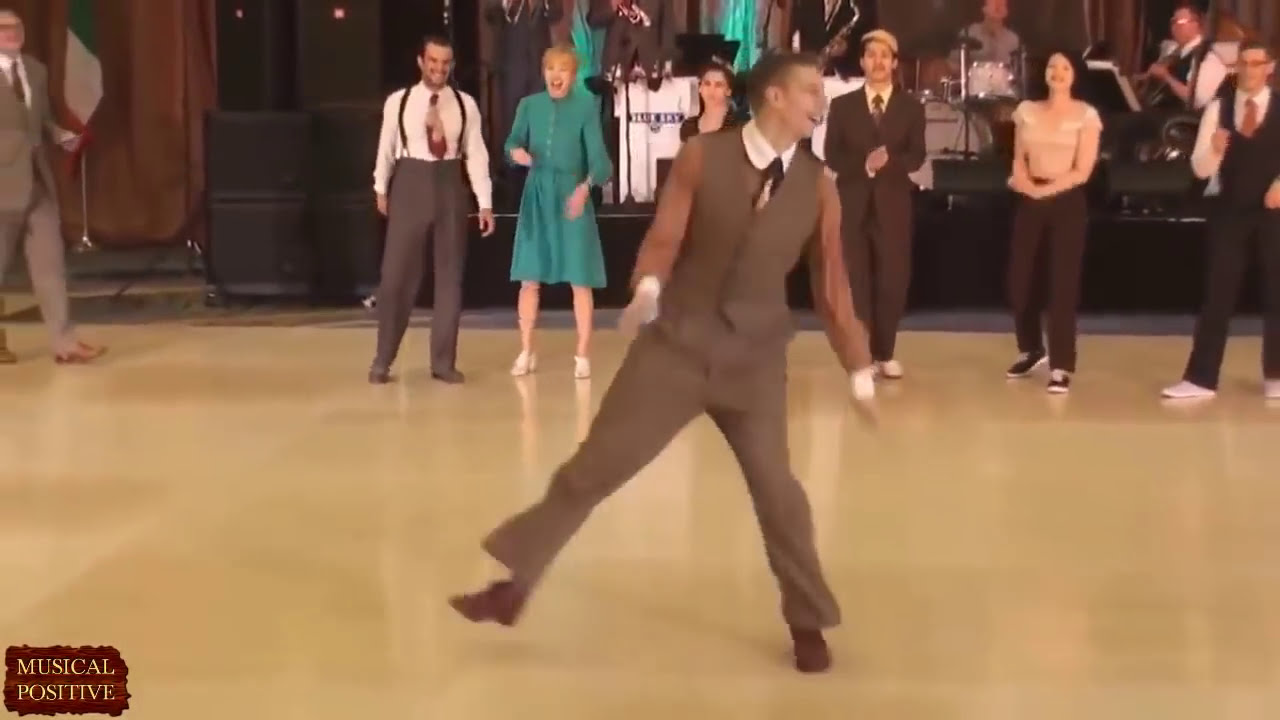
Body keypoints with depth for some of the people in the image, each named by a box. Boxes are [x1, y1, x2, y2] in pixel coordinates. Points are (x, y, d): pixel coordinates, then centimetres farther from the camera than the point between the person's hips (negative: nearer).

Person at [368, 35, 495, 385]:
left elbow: (476, 154, 0)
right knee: (397, 273, 0)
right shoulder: (398, 102, -3)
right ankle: (383, 359, 12)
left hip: (449, 186, 2)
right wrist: (381, 188, 11)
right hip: (410, 184, -2)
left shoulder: (465, 104, 1)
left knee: (450, 276, 6)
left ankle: (443, 361, 16)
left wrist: (485, 202, -3)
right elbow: (387, 148, 6)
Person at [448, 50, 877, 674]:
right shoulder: (701, 157, -5)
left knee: (777, 489, 4)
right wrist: (648, 287, -29)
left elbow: (831, 285, 2)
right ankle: (515, 585, 13)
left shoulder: (817, 187, 0)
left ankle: (807, 623, 24)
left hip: (756, 358, 1)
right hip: (676, 343, -1)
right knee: (594, 466, 2)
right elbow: (664, 237, -7)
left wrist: (860, 370, 0)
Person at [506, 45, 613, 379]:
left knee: (580, 280, 1)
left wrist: (585, 187, -32)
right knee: (529, 279, 6)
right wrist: (516, 152, -20)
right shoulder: (529, 105, 3)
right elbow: (513, 142, 5)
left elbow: (598, 156, -13)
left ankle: (582, 355, 11)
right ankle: (526, 352, 19)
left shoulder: (585, 106, -8)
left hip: (572, 196, -3)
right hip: (537, 196, 3)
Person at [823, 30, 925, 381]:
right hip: (852, 202, 0)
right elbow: (831, 155, -1)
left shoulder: (911, 107, 8)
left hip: (893, 203, 0)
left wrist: (888, 160, -22)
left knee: (893, 281, 1)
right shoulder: (842, 105, 7)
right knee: (855, 281, -1)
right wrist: (864, 164, -17)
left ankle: (886, 353, 14)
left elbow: (916, 157, -2)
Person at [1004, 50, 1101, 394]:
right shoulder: (1027, 110, 10)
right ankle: (1031, 350, 26)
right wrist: (1025, 184, -11)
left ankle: (1061, 366, -2)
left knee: (1062, 283, -7)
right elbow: (1019, 161, 10)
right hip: (1030, 203, 3)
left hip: (1067, 202, -3)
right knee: (1020, 281, 3)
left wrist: (1045, 190, -15)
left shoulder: (1086, 115, 0)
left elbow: (1082, 171, -7)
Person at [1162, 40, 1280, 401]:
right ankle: (1200, 378, 3)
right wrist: (1215, 148, -23)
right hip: (1229, 212, 1)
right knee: (1218, 294, 1)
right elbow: (1200, 168, -3)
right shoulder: (1218, 109, 1)